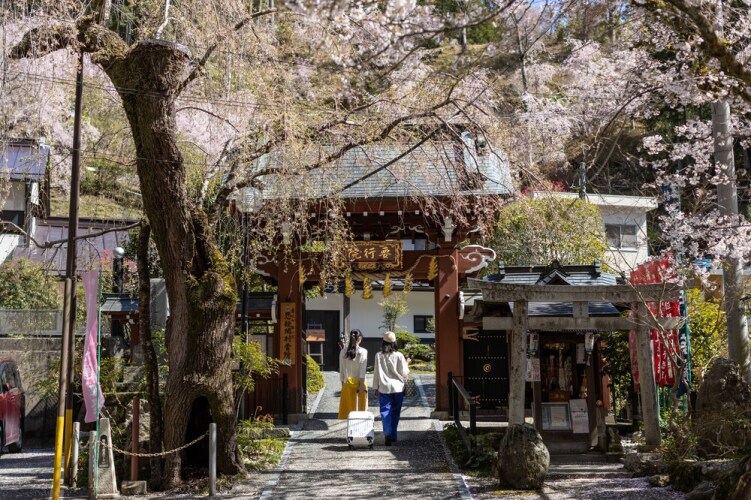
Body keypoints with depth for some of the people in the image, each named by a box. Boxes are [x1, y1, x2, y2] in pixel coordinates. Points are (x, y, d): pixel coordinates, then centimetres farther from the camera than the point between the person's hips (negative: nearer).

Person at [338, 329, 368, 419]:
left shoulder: (343, 352, -2)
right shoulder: (363, 351, -11)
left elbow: (342, 370, 2)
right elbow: (362, 370, -13)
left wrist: (343, 383, 10)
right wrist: (362, 384, -11)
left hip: (347, 383, 2)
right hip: (359, 382, -2)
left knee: (348, 407, 8)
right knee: (361, 406, 8)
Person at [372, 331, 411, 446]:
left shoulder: (379, 355, -5)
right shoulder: (399, 355, -7)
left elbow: (376, 372, 0)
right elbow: (404, 373, -4)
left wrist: (375, 387, 10)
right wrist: (406, 364, 13)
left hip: (384, 388, -1)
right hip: (398, 388, 1)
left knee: (385, 411, 0)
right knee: (395, 412, 13)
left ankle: (388, 433, -20)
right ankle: (393, 436, 19)